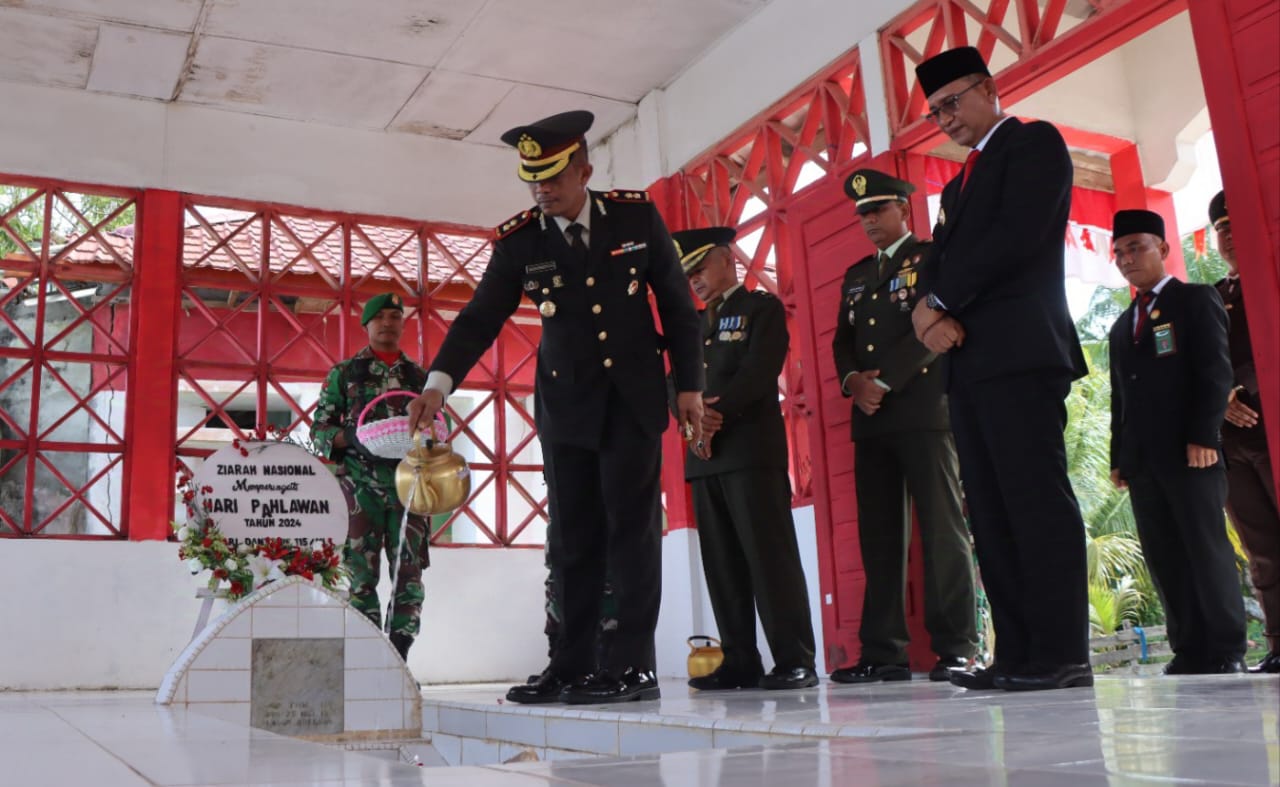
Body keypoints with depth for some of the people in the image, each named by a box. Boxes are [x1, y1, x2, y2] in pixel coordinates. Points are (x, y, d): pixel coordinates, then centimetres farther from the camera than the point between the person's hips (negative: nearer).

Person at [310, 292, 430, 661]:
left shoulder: (420, 376, 15)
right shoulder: (344, 373, 9)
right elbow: (319, 429, 6)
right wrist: (351, 439, -14)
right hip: (360, 484, -2)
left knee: (409, 572, -3)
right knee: (362, 574, -3)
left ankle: (398, 658, 4)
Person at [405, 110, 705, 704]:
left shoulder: (637, 216, -4)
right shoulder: (518, 241, -3)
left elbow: (676, 302, 2)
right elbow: (480, 317, -6)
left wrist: (690, 384, 0)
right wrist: (439, 383, -21)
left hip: (634, 397, -1)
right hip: (565, 403, 2)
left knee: (631, 527, -5)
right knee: (571, 538, 2)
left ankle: (634, 664, 0)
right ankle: (572, 666, 8)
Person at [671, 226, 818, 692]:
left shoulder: (763, 307, 7)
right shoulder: (694, 324, 26)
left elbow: (759, 370, -8)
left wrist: (717, 413, -14)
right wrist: (693, 417, -8)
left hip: (751, 448, -6)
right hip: (704, 455, 6)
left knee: (769, 555, -9)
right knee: (722, 564, 2)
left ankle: (794, 661, -7)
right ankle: (739, 662, 4)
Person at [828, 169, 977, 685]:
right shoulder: (856, 275, 25)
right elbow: (843, 340, 17)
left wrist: (883, 380, -13)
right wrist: (854, 382, -3)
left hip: (924, 409, -6)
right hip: (871, 419, 6)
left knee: (943, 528, -7)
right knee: (879, 536, 1)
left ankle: (956, 646, -4)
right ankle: (884, 651, 2)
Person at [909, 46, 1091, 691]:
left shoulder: (1034, 142, 4)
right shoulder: (959, 184, 28)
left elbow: (1016, 236, -12)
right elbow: (940, 261, 17)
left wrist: (941, 303, -8)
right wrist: (929, 312, -5)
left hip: (1019, 353, -8)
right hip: (968, 360, 9)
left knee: (1037, 501, -11)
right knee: (991, 515, 3)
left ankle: (1061, 654, -9)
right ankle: (1016, 654, 5)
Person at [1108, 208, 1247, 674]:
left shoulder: (1196, 300, 5)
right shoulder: (1121, 327, 24)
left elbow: (1215, 371, -6)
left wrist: (1202, 436, -16)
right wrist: (1118, 457, 11)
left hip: (1190, 452, -6)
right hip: (1142, 460, 6)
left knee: (1208, 549, -5)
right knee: (1164, 558, 2)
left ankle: (1226, 651, 1)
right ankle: (1189, 651, 4)